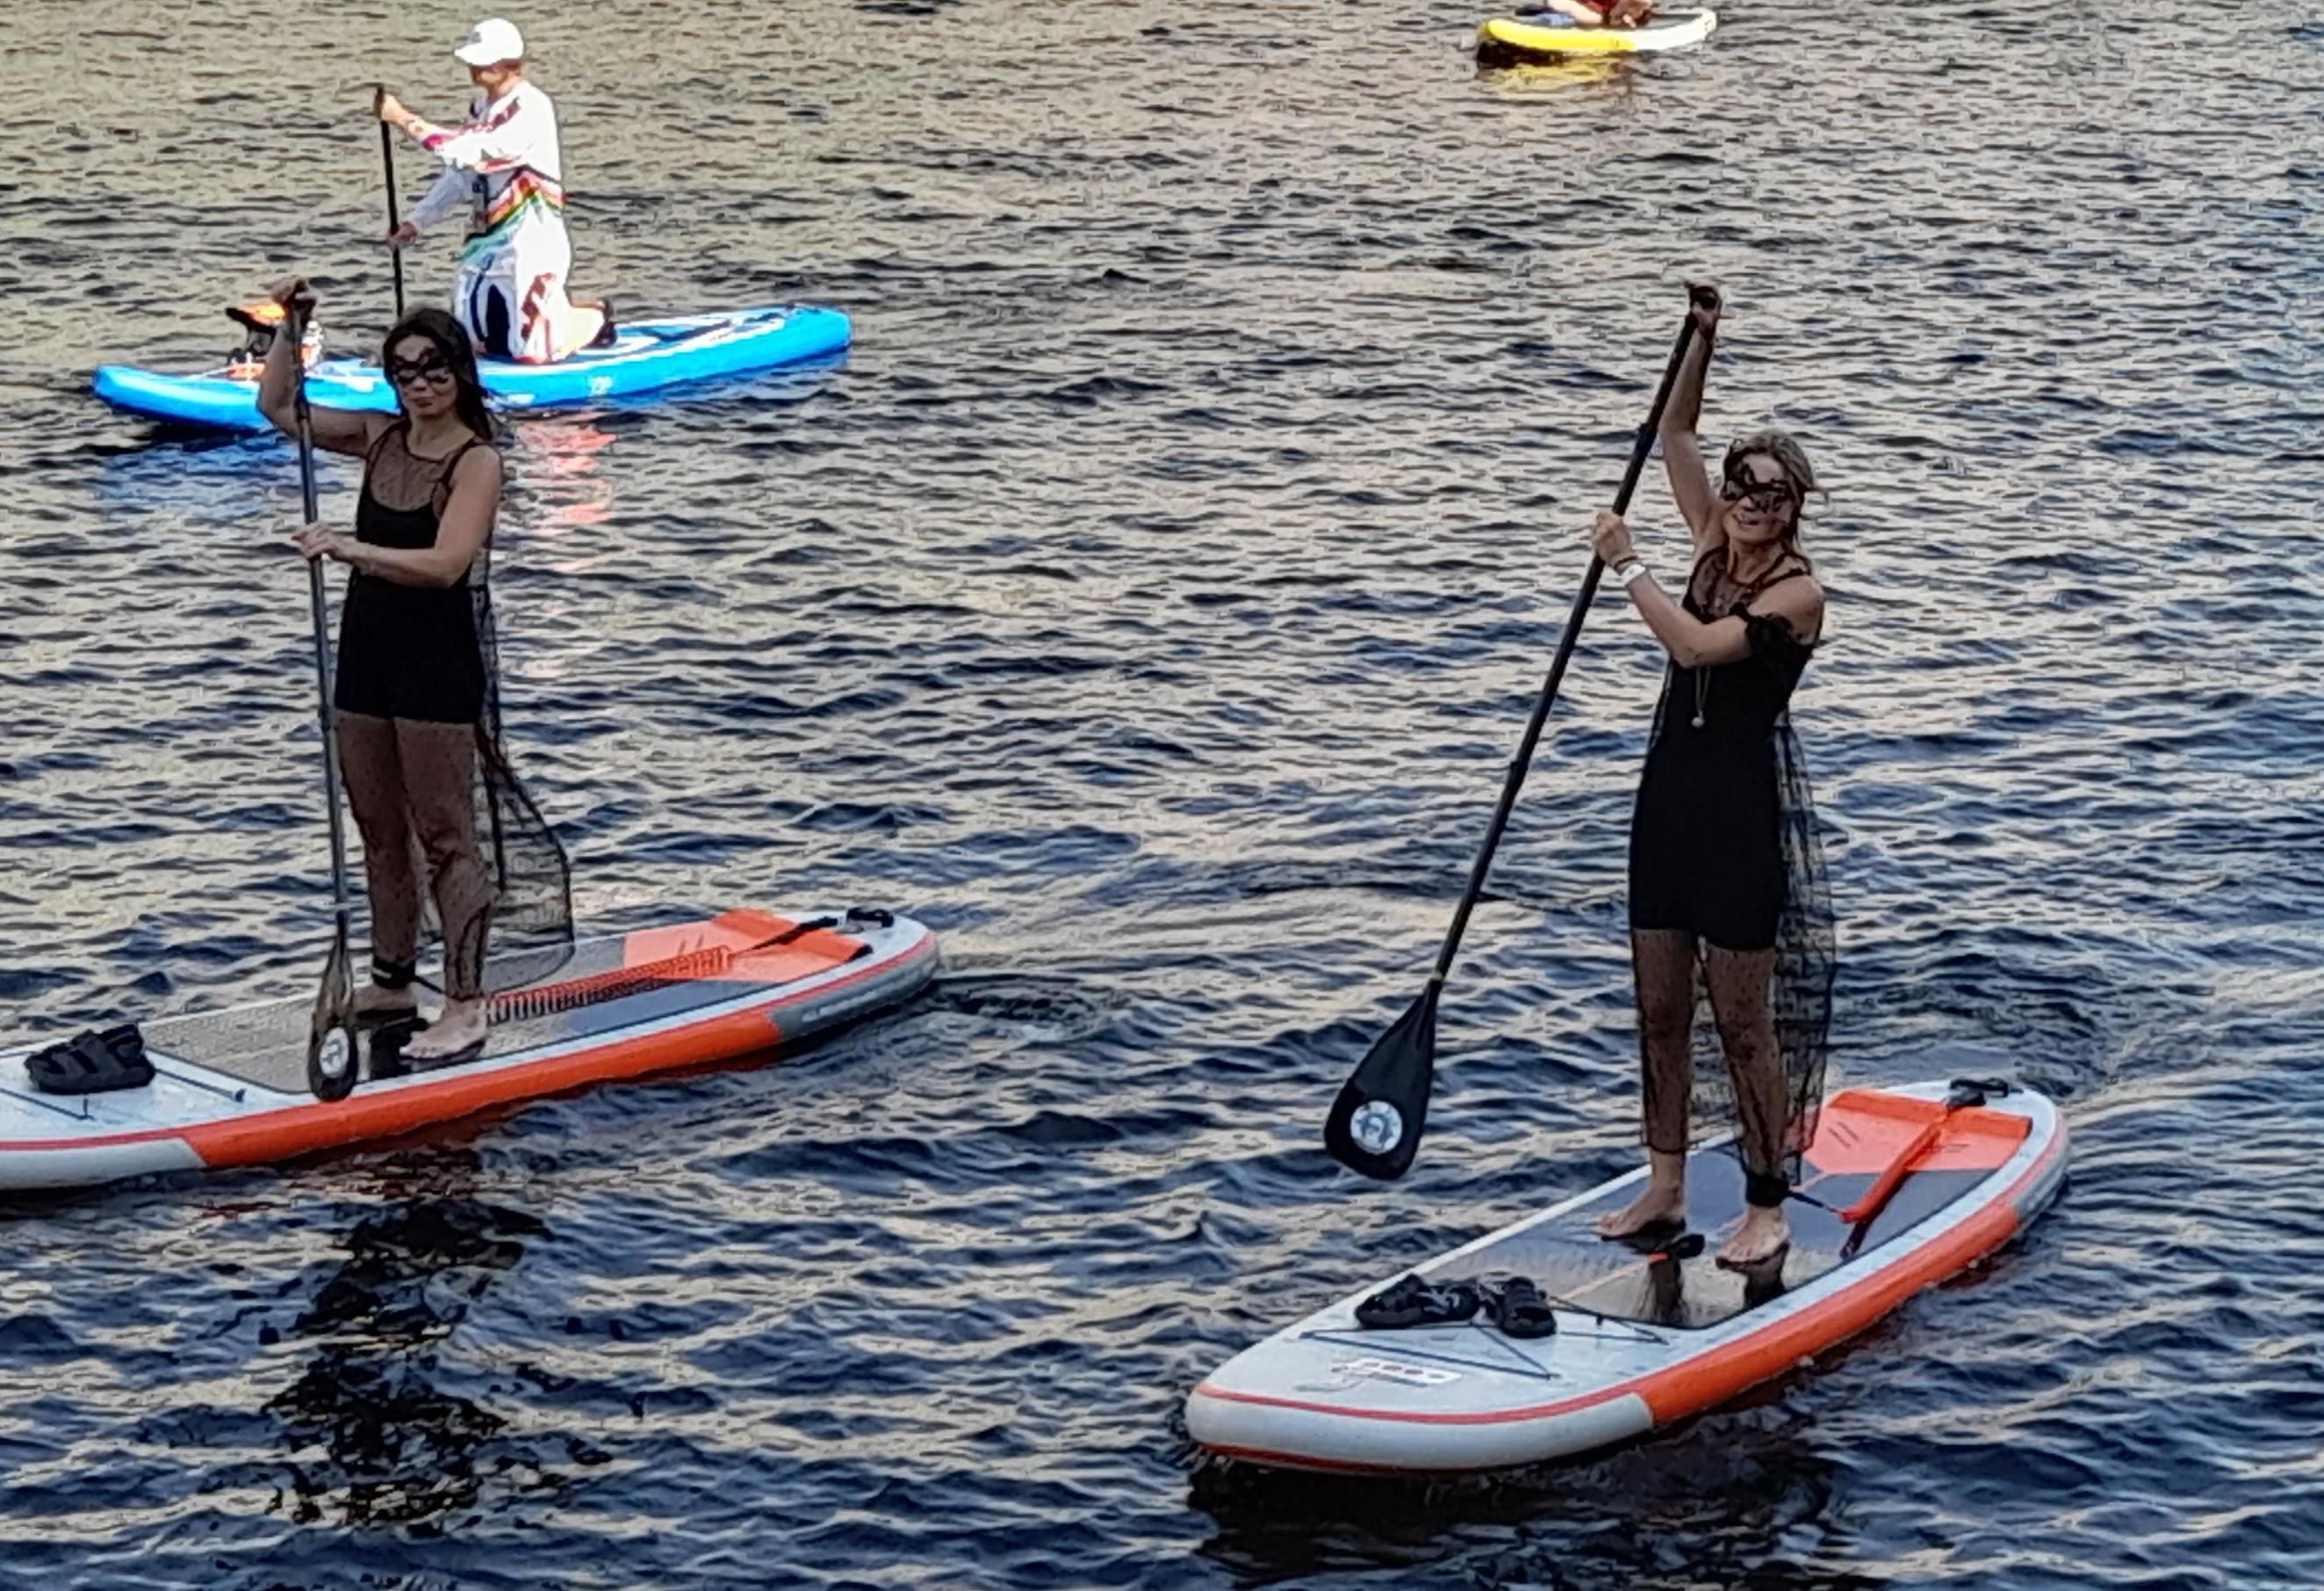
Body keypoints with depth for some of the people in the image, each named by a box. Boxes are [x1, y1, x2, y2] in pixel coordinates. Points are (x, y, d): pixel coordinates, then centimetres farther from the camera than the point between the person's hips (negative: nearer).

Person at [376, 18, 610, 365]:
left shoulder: (531, 108, -18)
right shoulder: (482, 105, 9)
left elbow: (471, 152, -27)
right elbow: (459, 175, 15)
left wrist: (406, 120, -26)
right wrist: (416, 220, 7)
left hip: (531, 241, -8)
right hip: (487, 241, 8)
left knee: (532, 351, -8)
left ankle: (593, 318, 22)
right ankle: (555, 311, 29)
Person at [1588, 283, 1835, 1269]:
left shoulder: (1796, 591, -13)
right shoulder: (1716, 548, 8)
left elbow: (1699, 646, -25)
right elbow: (1674, 434, 12)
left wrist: (1627, 567, -16)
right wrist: (1702, 339, 0)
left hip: (1745, 810, -7)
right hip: (1670, 792, 7)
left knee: (1744, 1022, -2)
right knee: (1659, 1010, 12)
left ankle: (1768, 1207, 7)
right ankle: (1666, 1187, 22)